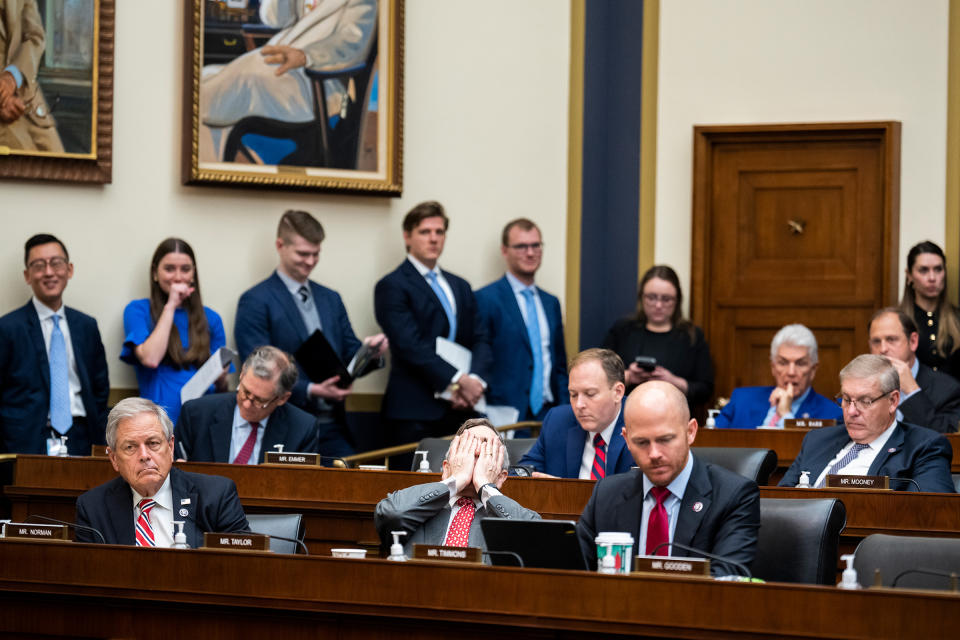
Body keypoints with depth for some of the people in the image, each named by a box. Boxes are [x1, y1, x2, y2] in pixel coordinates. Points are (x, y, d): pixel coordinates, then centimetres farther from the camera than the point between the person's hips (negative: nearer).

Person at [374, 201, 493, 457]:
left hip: (459, 410, 6)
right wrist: (457, 381, -15)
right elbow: (411, 346, -11)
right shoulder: (392, 287, 0)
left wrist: (476, 381, -6)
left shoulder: (461, 287, 22)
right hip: (415, 413, -6)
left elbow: (480, 340, 15)